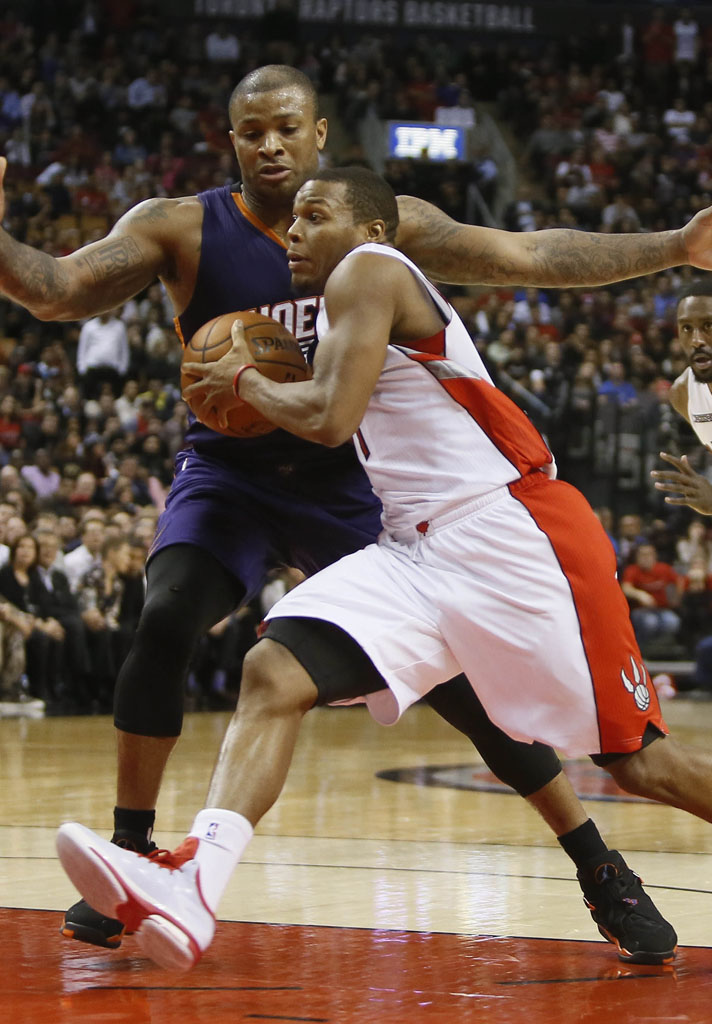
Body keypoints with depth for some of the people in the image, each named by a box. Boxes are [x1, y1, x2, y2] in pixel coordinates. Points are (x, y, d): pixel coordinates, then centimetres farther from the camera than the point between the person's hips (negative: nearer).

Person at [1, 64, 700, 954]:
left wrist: (676, 247, -9)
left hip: (346, 483, 1)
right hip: (228, 475, -1)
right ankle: (129, 857, -14)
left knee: (458, 674, -5)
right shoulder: (181, 230, -11)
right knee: (165, 621, -28)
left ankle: (600, 872, 6)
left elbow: (531, 258, -4)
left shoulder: (383, 224, -6)